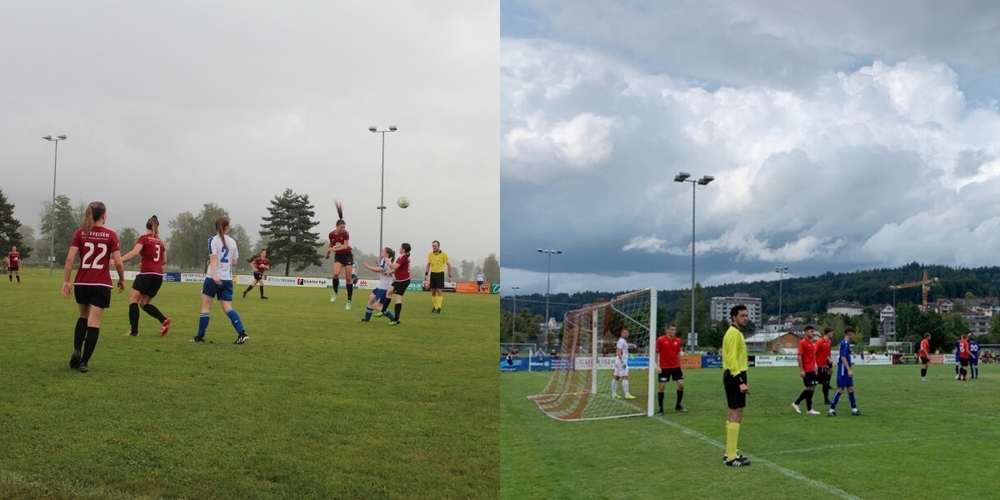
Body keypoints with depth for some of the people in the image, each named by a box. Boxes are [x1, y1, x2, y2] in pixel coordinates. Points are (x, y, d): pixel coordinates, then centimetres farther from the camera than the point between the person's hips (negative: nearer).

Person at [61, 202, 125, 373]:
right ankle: (83, 362, -2)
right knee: (94, 322, 1)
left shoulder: (80, 233, 1)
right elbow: (118, 263, -7)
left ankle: (76, 351, 5)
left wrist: (66, 281, -1)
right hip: (101, 285, -3)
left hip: (82, 283, 3)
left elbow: (70, 258, -7)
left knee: (83, 317, 23)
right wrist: (122, 279, 9)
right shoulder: (110, 235, -4)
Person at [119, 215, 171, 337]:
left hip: (147, 274, -6)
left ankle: (134, 331, -11)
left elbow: (134, 252, -19)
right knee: (144, 303, 15)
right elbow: (164, 260, 21)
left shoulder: (143, 238, -2)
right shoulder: (160, 241, 16)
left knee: (133, 300, 0)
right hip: (158, 276, 6)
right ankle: (164, 320, -4)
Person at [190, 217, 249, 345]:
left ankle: (200, 337, 11)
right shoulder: (232, 242, 8)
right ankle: (242, 334, -9)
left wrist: (213, 275, -28)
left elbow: (213, 258, -19)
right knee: (228, 308, 5)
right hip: (227, 280, 4)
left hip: (213, 279, -4)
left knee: (205, 308, 6)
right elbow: (234, 262, 12)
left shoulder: (213, 240, -6)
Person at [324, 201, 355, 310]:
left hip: (347, 256, -2)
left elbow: (345, 246, -28)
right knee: (336, 273, -24)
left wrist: (334, 249, -37)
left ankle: (349, 301, 5)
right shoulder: (331, 234, -5)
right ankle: (335, 292, -2)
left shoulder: (346, 234, -16)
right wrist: (328, 254, 27)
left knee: (348, 278, -3)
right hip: (338, 256, 3)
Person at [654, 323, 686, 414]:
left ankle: (678, 406, 17)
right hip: (664, 367, -4)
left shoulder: (678, 340, 3)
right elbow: (656, 353, -5)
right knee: (661, 387, -2)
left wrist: (679, 364, 15)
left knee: (681, 385, -1)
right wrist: (657, 366, -12)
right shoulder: (661, 340, -9)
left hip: (676, 366, 4)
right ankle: (661, 408, 9)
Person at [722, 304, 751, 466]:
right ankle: (732, 457, -10)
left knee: (733, 414, 16)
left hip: (734, 376, 11)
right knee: (736, 415, -10)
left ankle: (730, 453, 23)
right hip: (735, 376, -11)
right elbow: (732, 359, -22)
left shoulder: (736, 332, 18)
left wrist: (741, 380, 23)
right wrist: (741, 381, -27)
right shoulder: (734, 333, -15)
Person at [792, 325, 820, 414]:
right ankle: (809, 409, 4)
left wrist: (815, 365, 16)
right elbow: (799, 356, -16)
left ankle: (796, 404, 19)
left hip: (812, 370, 9)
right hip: (806, 370, -9)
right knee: (810, 388, -4)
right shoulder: (803, 342, -12)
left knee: (812, 388, 11)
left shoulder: (812, 343, 14)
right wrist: (801, 370, -19)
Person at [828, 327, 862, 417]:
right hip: (843, 371, -10)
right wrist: (849, 370, -25)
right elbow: (843, 357, -22)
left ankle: (854, 410, 16)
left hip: (846, 372, 10)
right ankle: (831, 410, -4)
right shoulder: (845, 343, -15)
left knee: (851, 389, 11)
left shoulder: (846, 343, 14)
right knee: (840, 390, -7)